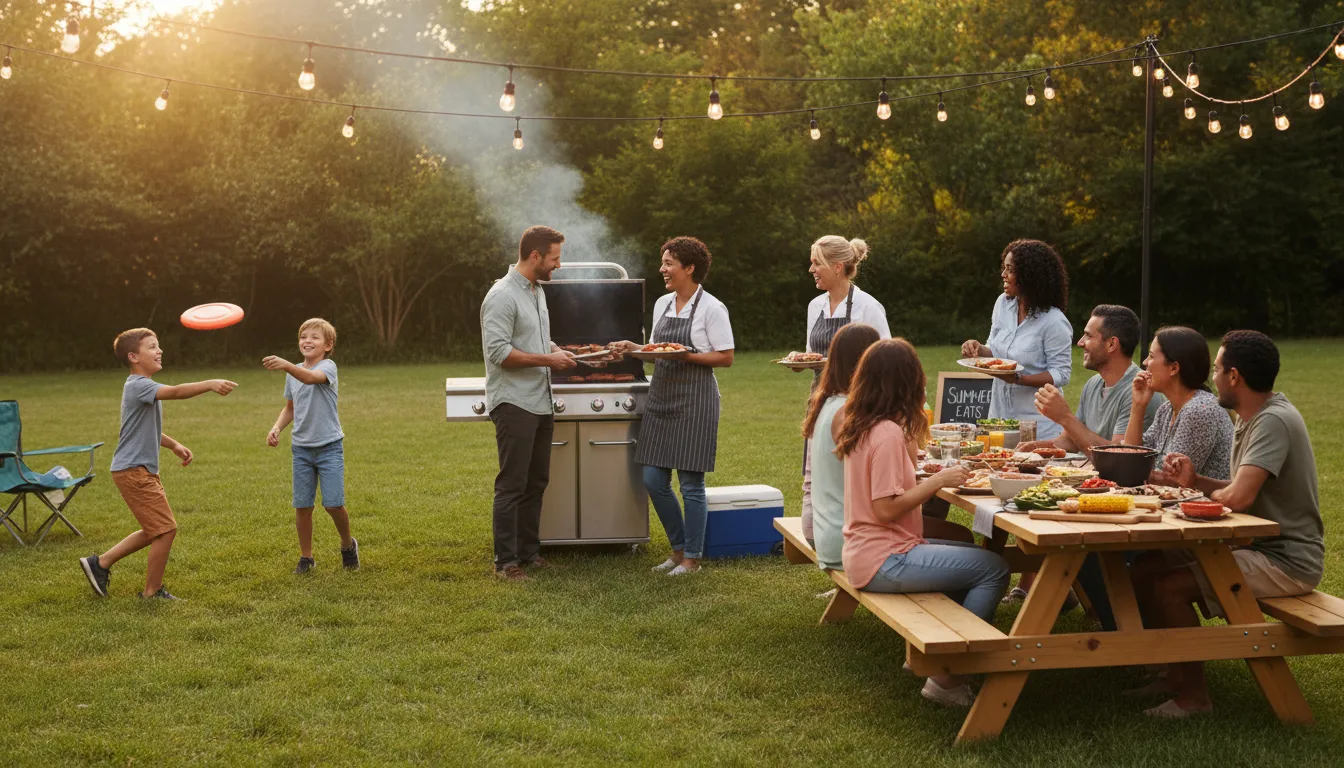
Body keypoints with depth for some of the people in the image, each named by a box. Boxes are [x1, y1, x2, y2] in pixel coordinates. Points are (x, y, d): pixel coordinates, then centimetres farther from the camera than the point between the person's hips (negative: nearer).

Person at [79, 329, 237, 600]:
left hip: (144, 470, 10)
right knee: (166, 529, -6)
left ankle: (100, 563, 26)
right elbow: (175, 392, -36)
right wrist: (210, 384, -46)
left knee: (154, 531, 18)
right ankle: (152, 592, 7)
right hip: (134, 470, -10)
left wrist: (174, 445, 18)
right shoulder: (137, 385, -18)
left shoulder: (146, 388, 15)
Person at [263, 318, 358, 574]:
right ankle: (306, 557, 19)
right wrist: (277, 428, 1)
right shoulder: (293, 374, 8)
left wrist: (286, 365, -53)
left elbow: (311, 377, -35)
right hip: (301, 447, 5)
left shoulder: (328, 366, -11)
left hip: (329, 446, -5)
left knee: (333, 503, -9)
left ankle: (348, 545, 18)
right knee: (302, 506, 4)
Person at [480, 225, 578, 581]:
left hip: (540, 404, 9)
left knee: (536, 483, 13)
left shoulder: (537, 292, 16)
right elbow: (498, 351, -21)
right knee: (512, 485, -5)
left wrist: (559, 352, 8)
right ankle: (506, 561, 1)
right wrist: (547, 359, -18)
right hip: (514, 403, -9)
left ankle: (529, 551, 23)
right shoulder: (502, 296, -14)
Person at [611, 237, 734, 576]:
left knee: (691, 483, -1)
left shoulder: (711, 308, -9)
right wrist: (635, 348, 1)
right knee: (653, 481, 7)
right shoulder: (662, 304, 12)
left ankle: (692, 557, 13)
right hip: (661, 395, 7)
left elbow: (726, 357, -9)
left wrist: (687, 355, -20)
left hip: (695, 398, -7)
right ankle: (678, 548, 24)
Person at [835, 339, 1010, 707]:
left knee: (973, 554, 21)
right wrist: (938, 480, -18)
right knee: (993, 569, -12)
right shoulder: (889, 433, -20)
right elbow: (886, 508, -23)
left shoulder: (860, 426, 8)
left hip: (864, 553, 10)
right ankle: (948, 677, -7)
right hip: (883, 561, -10)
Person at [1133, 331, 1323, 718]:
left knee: (1167, 585, -18)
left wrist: (1211, 495, -9)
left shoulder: (1273, 421, -22)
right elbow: (1242, 490, 14)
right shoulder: (1256, 417, 10)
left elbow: (1238, 497, -31)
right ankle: (1177, 677, 15)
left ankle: (1194, 695, -4)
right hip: (1266, 548, 10)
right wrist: (1197, 480, -2)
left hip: (1288, 562, -10)